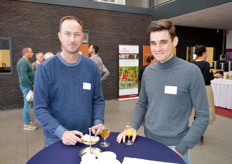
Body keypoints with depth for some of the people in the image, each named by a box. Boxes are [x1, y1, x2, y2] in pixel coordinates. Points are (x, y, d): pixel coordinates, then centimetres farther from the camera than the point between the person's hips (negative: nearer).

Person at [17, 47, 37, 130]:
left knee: (28, 104, 16)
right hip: (27, 86, -10)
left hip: (29, 86, 10)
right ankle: (26, 124, 6)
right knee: (27, 104, -3)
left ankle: (28, 121, 27)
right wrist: (31, 87, -19)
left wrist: (32, 86, 14)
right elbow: (24, 77, -23)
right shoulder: (23, 62, -16)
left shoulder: (26, 61, 15)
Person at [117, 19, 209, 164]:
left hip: (174, 146, -4)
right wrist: (134, 127, -5)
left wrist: (181, 149, -15)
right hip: (148, 141, 5)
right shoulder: (148, 71, -1)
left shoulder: (191, 71, -14)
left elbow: (203, 116, -12)